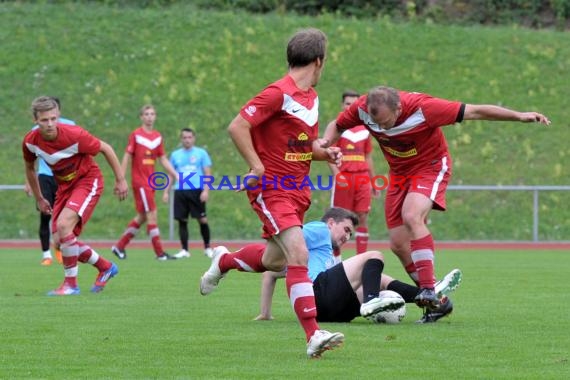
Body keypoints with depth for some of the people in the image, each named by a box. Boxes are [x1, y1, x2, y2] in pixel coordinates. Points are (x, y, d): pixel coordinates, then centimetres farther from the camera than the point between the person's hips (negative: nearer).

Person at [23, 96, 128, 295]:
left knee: (63, 225, -26)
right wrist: (39, 199, 14)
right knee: (60, 240, -3)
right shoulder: (30, 142, -13)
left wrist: (120, 180, -7)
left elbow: (106, 149, -12)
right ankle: (105, 267, 21)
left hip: (88, 180, -6)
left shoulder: (74, 135, -27)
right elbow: (29, 168, 10)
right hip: (64, 186, 6)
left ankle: (71, 284, -12)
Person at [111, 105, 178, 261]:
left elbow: (163, 160, 15)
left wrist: (176, 175, 5)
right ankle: (159, 252, -9)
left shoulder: (158, 136, 10)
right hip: (139, 181, -7)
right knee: (152, 214, -11)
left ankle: (119, 246, 22)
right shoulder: (136, 135, -6)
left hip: (151, 182, 7)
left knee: (142, 217, 11)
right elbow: (127, 157, -6)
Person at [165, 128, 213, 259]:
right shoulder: (175, 155, 12)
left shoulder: (201, 153, 4)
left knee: (202, 220, -4)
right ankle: (184, 250, 6)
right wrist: (166, 191, 9)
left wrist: (206, 190, -10)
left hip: (197, 191, -3)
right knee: (182, 221, 0)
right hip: (180, 191, 3)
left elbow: (208, 173, 2)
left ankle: (207, 248, 11)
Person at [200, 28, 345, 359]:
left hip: (296, 189, 9)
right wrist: (257, 167, -21)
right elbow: (237, 127, -18)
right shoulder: (279, 93, -16)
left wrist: (325, 153, 3)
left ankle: (223, 263, 49)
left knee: (275, 261, 19)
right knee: (299, 254, -21)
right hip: (271, 189, -9)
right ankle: (313, 336, -26)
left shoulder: (311, 96, 12)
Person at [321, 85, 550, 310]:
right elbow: (337, 126, 2)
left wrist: (519, 116, -28)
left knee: (411, 216, -32)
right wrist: (325, 142, -20)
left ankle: (429, 290, -32)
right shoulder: (362, 108, -19)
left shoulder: (422, 108, -31)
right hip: (399, 171, 6)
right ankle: (436, 302, 13)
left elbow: (475, 112, -26)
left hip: (430, 166, -6)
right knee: (398, 244, -1)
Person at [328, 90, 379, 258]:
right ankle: (336, 258, 8)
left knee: (363, 217, -1)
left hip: (362, 177, 4)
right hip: (343, 177, -4)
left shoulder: (365, 129, 14)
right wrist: (337, 174, -18)